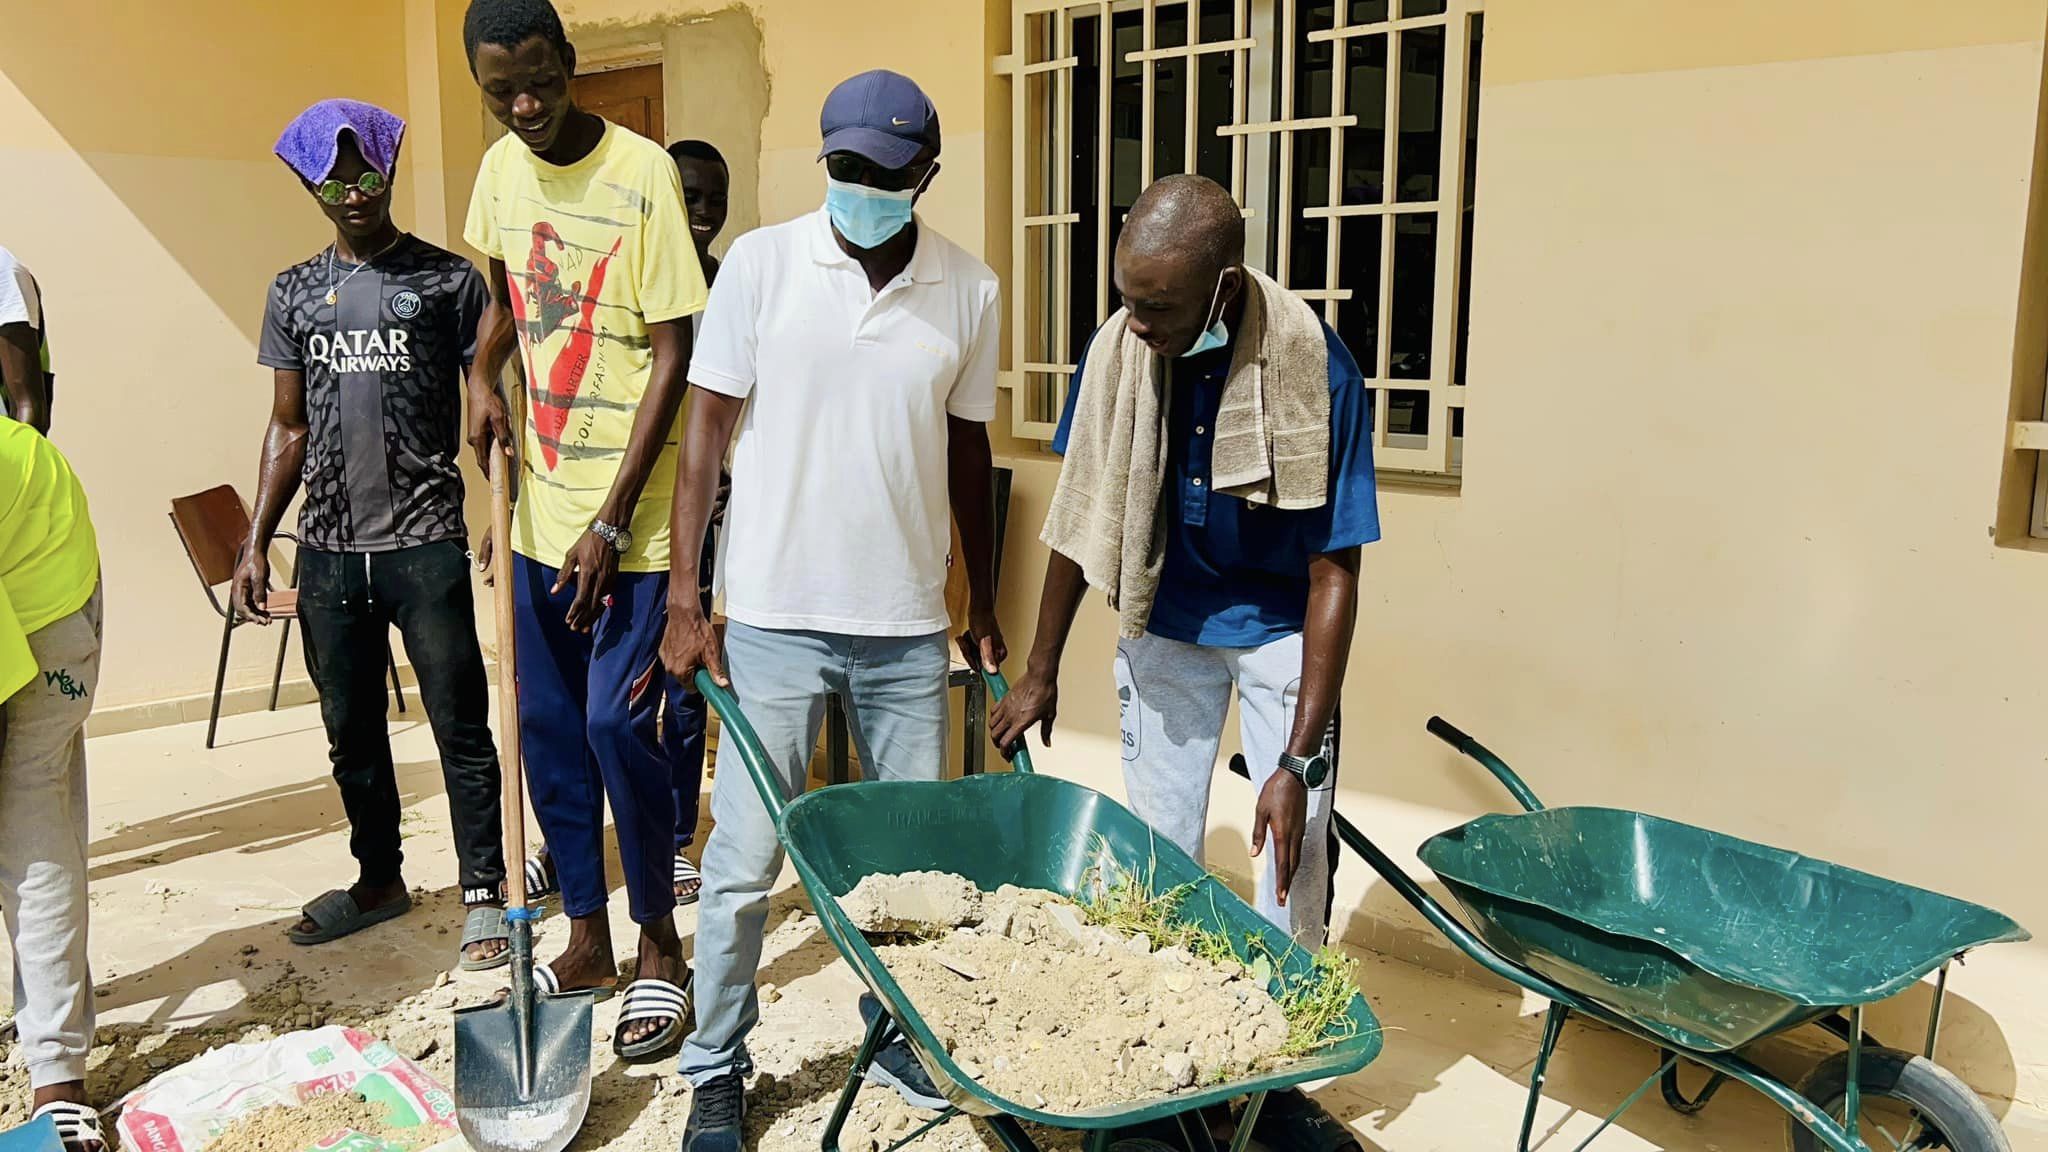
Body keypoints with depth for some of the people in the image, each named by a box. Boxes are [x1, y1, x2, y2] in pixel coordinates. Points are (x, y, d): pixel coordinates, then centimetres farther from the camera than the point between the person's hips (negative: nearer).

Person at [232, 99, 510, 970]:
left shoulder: (448, 280, -1)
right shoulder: (294, 293, 12)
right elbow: (288, 428, 14)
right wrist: (256, 543, 9)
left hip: (424, 540, -4)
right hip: (327, 547, 5)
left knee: (459, 723, 1)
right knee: (351, 728, 15)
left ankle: (482, 892, 14)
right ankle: (379, 876, 32)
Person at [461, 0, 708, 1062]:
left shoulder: (641, 173, -13)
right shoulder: (500, 170, 7)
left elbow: (672, 356, -14)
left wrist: (614, 521, -17)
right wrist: (482, 376, 5)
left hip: (629, 512, -7)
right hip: (540, 503, 7)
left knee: (615, 723, -8)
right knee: (547, 727, 11)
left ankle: (660, 946, 13)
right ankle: (586, 940, 27)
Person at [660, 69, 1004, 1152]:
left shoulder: (969, 291, 2)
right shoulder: (762, 262, -4)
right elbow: (707, 426, -2)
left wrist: (986, 609, 14)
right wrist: (683, 599, -7)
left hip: (909, 623, 3)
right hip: (776, 615, -2)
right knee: (744, 855, 3)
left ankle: (895, 1026, 34)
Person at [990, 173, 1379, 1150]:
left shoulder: (1315, 369, -28)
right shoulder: (1119, 349, -19)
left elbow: (1333, 572, -22)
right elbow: (1082, 512, -4)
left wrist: (1298, 759, -25)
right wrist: (1040, 673, 1)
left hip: (1278, 624, -2)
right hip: (1163, 622, 2)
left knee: (1294, 857, -1)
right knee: (1157, 849, 7)